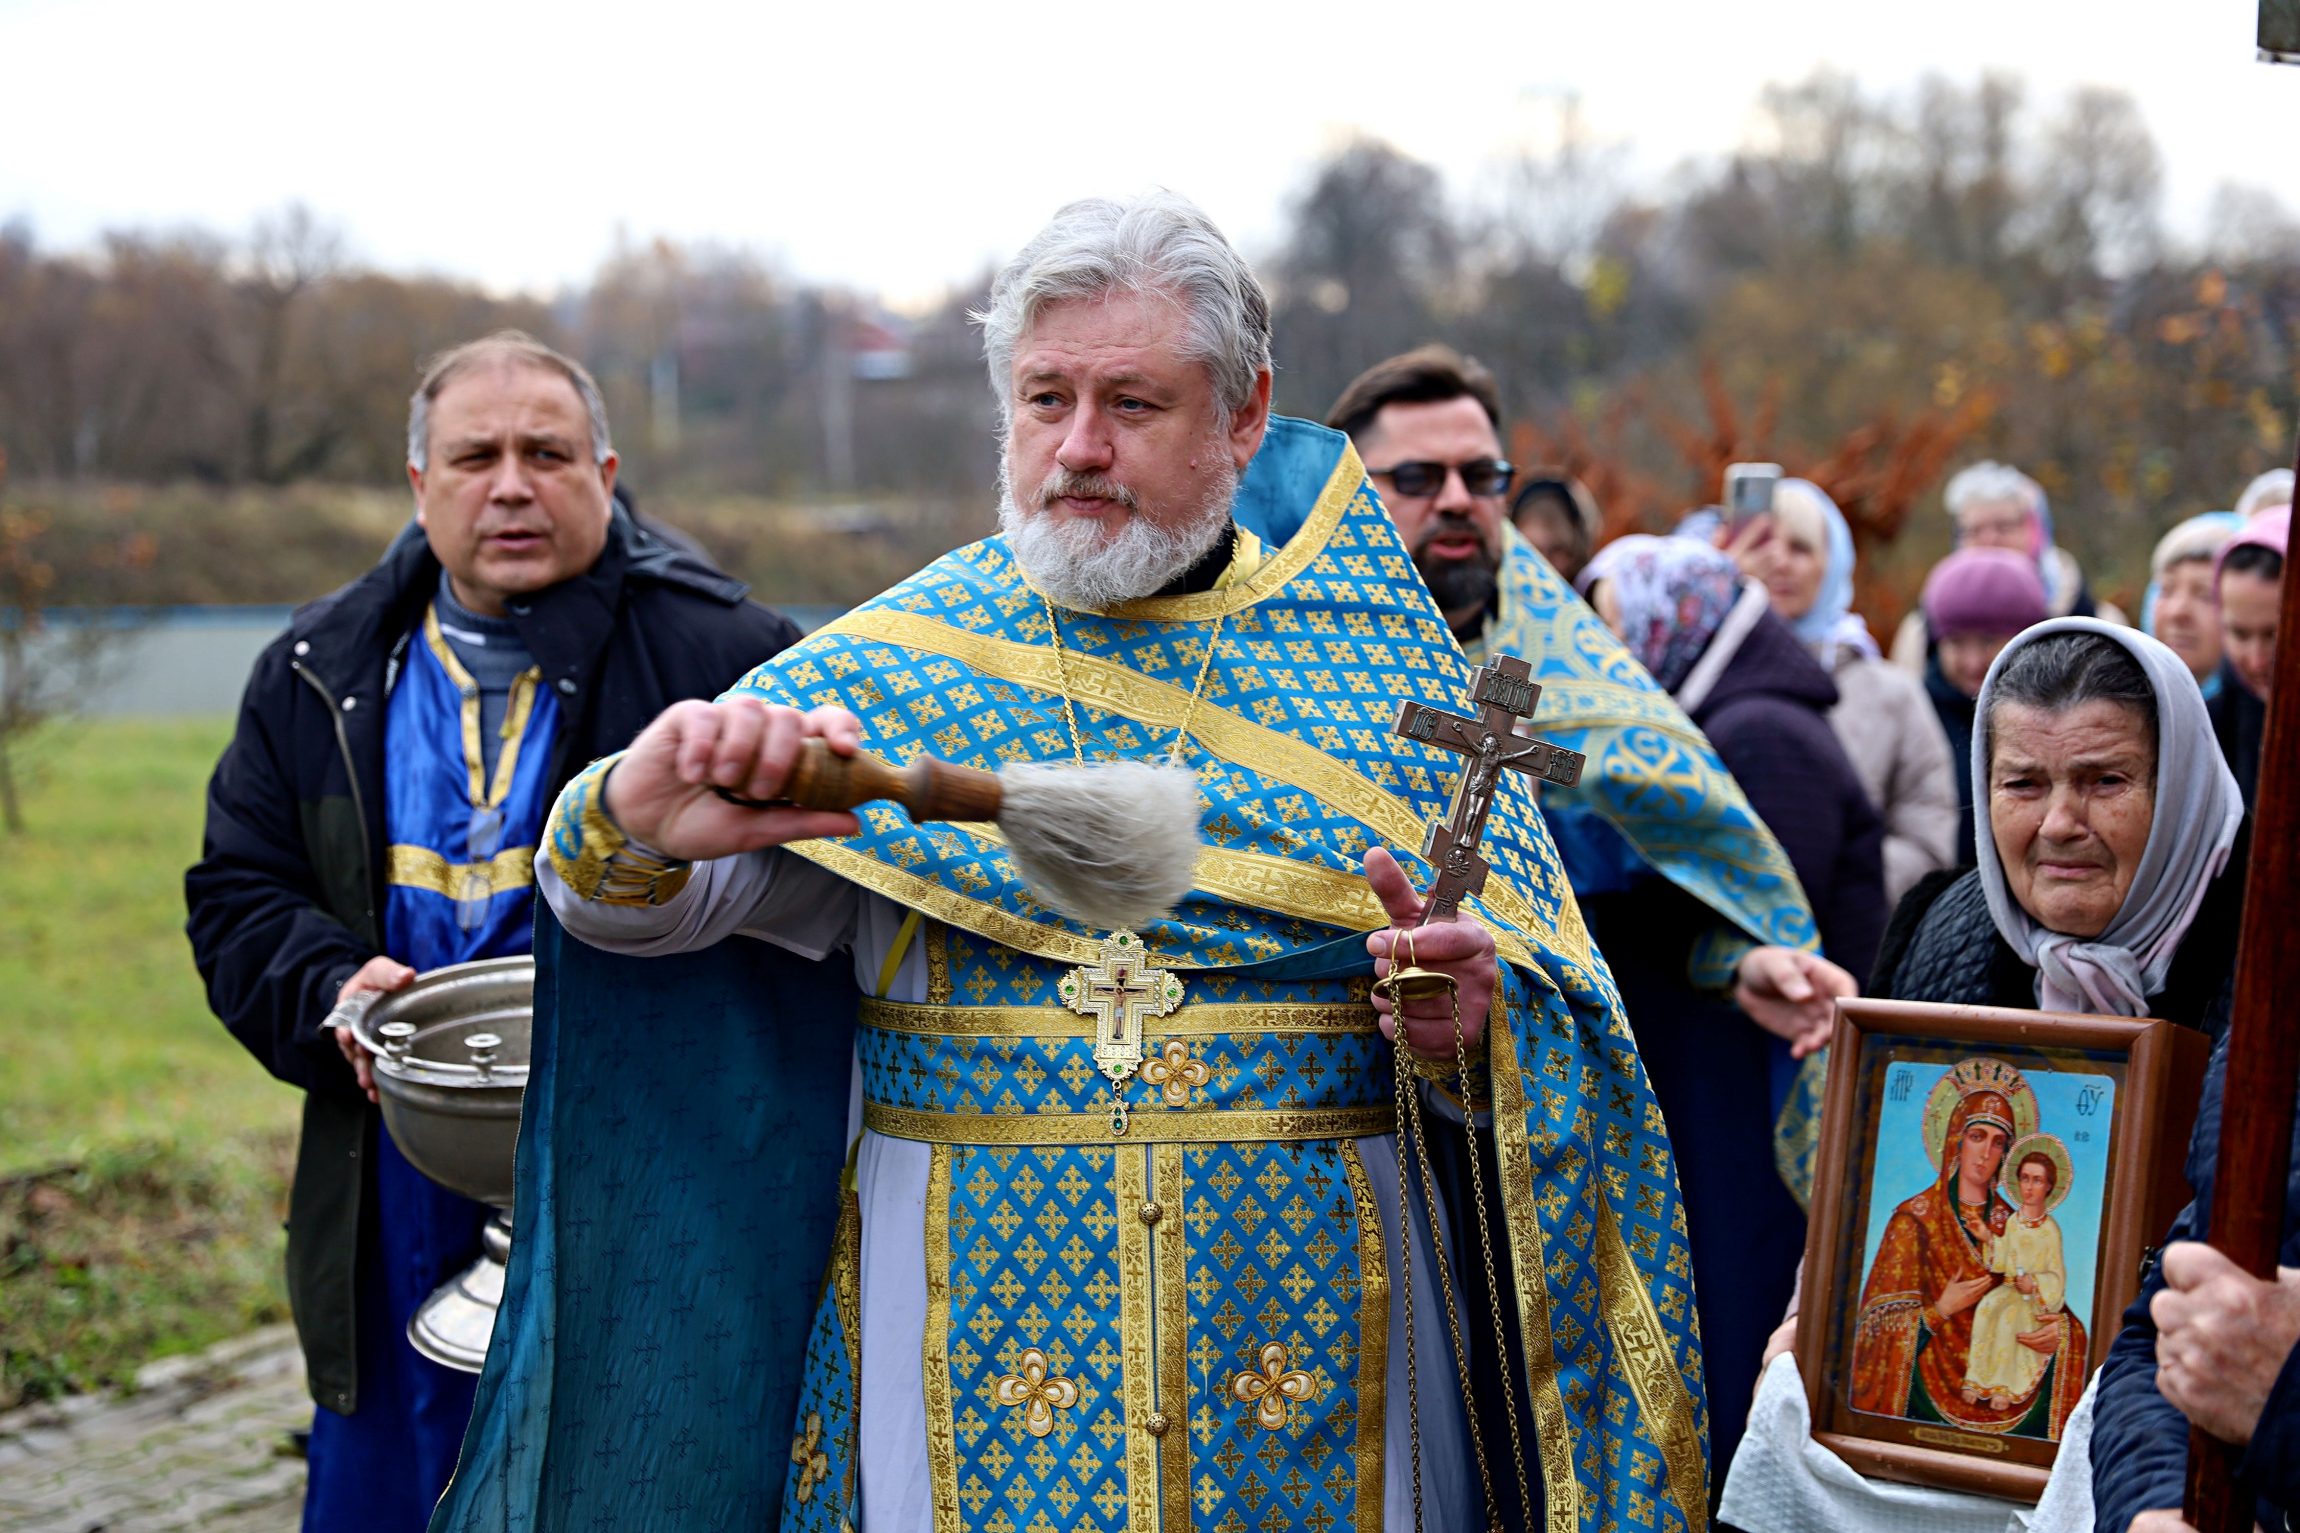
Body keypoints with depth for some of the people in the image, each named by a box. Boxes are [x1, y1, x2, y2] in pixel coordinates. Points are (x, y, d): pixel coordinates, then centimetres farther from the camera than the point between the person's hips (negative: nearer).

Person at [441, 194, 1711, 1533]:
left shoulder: (1382, 666, 3)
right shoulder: (894, 665, 2)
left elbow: (1552, 997, 3)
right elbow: (635, 911, -6)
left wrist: (1476, 1017, -20)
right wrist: (637, 831, -29)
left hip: (1310, 1314, 1)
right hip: (977, 1311, 0)